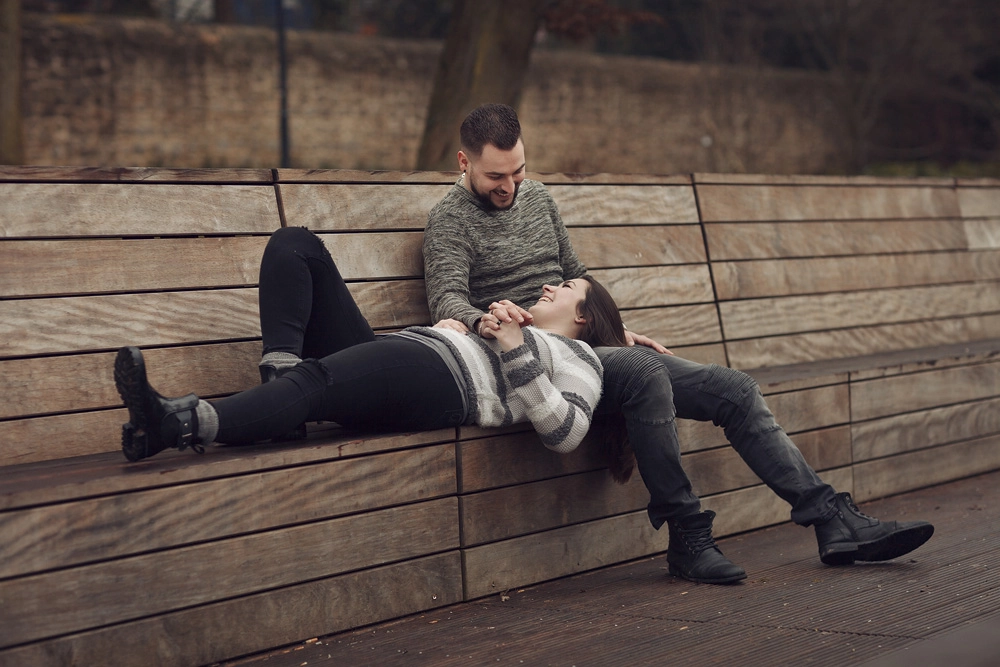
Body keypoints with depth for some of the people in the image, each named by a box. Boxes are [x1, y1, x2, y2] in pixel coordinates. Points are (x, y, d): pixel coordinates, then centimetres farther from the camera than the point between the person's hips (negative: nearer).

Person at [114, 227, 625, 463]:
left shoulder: (577, 356, 19)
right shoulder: (501, 322, 42)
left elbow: (566, 434, -3)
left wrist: (517, 353, -6)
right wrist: (447, 326, 15)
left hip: (438, 382, -8)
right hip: (391, 350, 8)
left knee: (315, 382, -39)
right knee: (294, 245, 0)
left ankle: (181, 424, -60)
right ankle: (280, 371, -21)